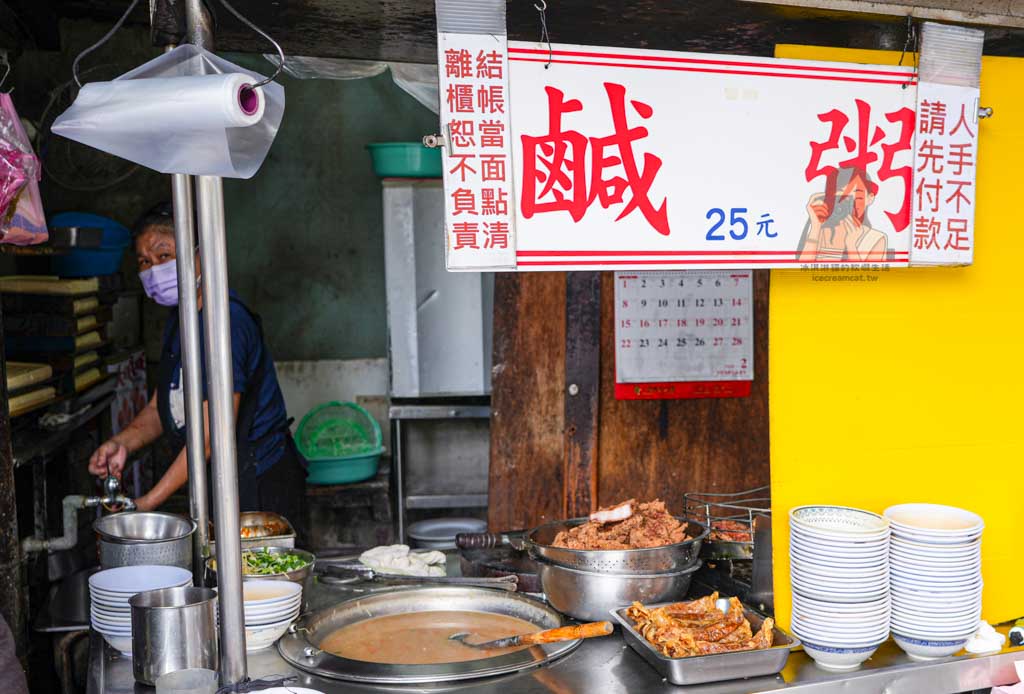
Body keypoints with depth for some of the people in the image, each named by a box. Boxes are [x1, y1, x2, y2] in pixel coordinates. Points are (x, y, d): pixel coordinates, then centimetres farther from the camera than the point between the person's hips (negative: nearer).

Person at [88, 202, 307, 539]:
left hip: (259, 486, -9)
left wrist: (148, 502, -23)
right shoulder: (178, 322, 12)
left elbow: (214, 431, -25)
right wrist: (123, 442, -8)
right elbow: (162, 406, 13)